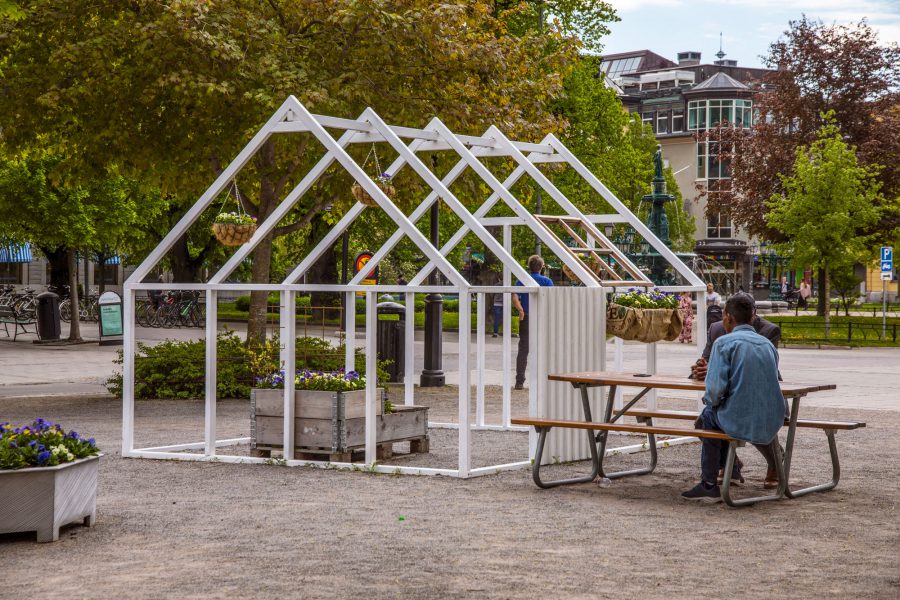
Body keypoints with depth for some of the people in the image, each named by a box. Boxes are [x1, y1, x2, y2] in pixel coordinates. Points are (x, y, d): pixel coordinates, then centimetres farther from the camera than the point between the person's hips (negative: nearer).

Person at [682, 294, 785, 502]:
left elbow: (715, 389, -15)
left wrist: (710, 401, 10)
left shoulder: (724, 342, -6)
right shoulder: (768, 344, 13)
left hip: (741, 424, -6)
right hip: (773, 424, 6)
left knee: (708, 416, 27)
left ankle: (709, 485, 28)